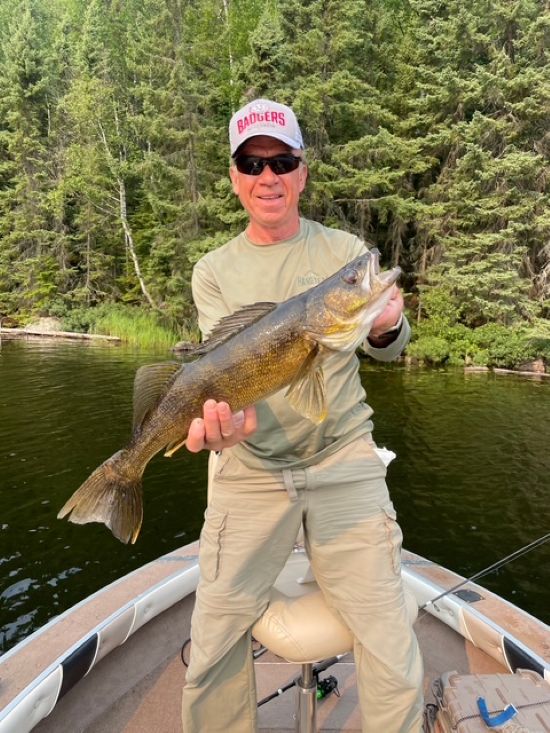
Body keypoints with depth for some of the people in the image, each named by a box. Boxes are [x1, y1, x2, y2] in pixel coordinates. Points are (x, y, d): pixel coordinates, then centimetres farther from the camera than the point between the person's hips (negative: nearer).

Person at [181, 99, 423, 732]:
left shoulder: (346, 250, 5)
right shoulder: (214, 270, 6)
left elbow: (387, 349, 4)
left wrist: (386, 325, -21)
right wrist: (226, 412, -28)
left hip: (343, 460, 0)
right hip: (249, 468, 1)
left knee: (392, 659, 2)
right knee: (213, 649, 7)